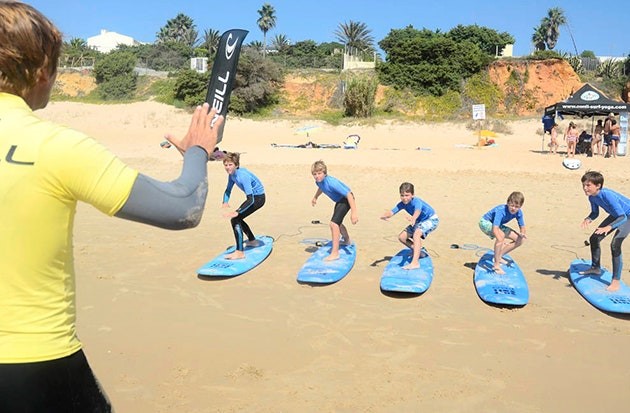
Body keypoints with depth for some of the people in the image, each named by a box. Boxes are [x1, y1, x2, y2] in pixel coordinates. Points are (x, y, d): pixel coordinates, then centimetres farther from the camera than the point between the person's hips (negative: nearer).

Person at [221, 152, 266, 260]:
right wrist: (225, 202, -12)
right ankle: (252, 240, 41)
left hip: (258, 198, -10)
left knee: (235, 219, -20)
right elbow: (228, 190, 9)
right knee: (237, 218, 22)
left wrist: (237, 212, -40)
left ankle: (240, 252, -23)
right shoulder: (232, 174, -3)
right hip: (253, 197, 10)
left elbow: (250, 199, -33)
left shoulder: (243, 176, -29)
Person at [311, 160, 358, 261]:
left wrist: (354, 213, -42)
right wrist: (315, 197, 29)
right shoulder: (319, 181, -11)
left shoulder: (331, 182, -36)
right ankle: (347, 240, 58)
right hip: (339, 200, 10)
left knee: (334, 223, -24)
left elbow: (349, 195, -37)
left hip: (346, 199, -10)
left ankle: (335, 253, -20)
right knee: (337, 223, 29)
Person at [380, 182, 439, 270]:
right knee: (401, 237, 3)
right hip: (420, 221, 8)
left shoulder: (417, 201, -32)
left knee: (417, 234, -36)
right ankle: (418, 251, 25)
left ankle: (415, 262, -43)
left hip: (431, 219, -8)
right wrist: (385, 215, -46)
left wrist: (413, 218, -76)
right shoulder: (402, 204, -12)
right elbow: (391, 212, -23)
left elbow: (418, 211, -54)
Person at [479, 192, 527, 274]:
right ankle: (496, 265, -29)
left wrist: (522, 234, -27)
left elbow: (522, 227, -3)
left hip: (498, 225, 8)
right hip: (485, 222, -8)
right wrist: (502, 241, -60)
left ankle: (498, 256, 7)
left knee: (520, 240, -1)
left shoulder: (518, 212, -15)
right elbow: (495, 229, -45)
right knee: (501, 235, -37)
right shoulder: (501, 210, -35)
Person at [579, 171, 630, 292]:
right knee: (594, 239, 10)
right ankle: (596, 268, 32)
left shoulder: (607, 195, -38)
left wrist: (609, 227, -55)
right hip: (616, 215, 9)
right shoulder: (592, 197, -13)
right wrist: (588, 219, -20)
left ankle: (616, 281, -16)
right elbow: (595, 213, 2)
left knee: (615, 244, -23)